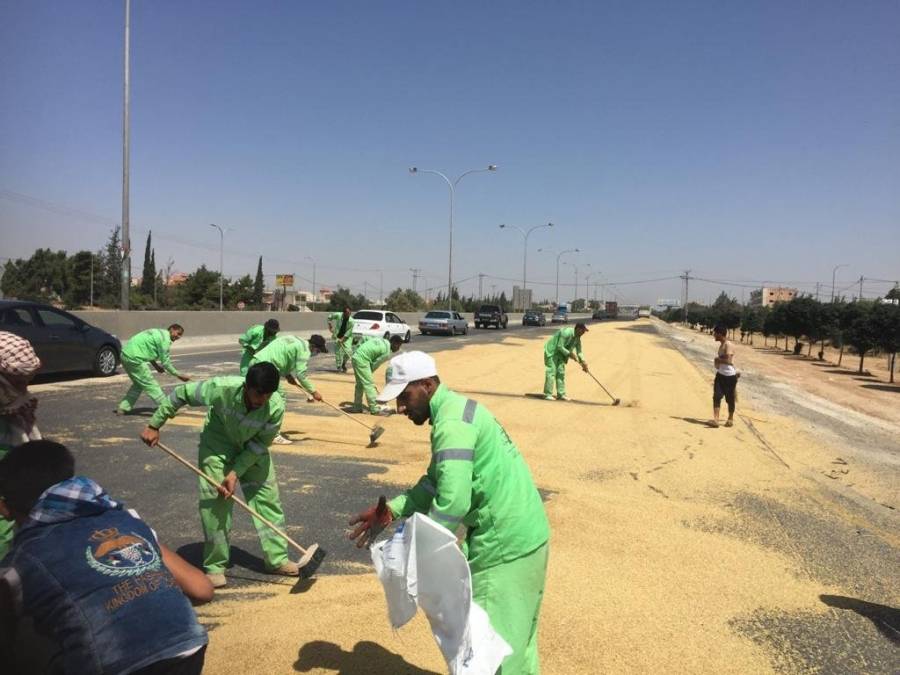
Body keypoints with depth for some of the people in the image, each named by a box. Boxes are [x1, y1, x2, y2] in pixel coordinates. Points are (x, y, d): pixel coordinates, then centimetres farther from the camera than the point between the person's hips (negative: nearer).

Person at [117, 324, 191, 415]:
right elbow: (165, 362, -10)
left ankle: (123, 408, 24)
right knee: (150, 384, -6)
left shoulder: (159, 333, 18)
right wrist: (178, 375, -3)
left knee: (138, 384, 21)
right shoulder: (165, 338, -11)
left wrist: (155, 365, 18)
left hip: (125, 355, 10)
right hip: (134, 359, -10)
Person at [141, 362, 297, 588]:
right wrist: (154, 426, -16)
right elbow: (181, 394, -21)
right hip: (218, 445, -2)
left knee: (268, 498, 0)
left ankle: (277, 558, 13)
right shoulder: (222, 388, -36)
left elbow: (260, 444, -19)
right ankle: (214, 566, 8)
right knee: (214, 504, -7)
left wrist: (235, 474, -24)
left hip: (252, 450, 2)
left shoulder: (276, 407, -31)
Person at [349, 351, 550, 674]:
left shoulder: (451, 424, -21)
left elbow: (453, 501, -29)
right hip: (525, 536, 10)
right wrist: (391, 510, 7)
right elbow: (437, 481, 15)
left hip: (505, 547, -10)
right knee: (515, 638, 23)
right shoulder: (458, 408, 11)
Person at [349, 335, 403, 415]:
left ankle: (357, 407, 24)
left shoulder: (382, 340, 15)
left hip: (356, 357, 10)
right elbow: (375, 364, -4)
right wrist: (368, 373, 9)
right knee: (369, 384, -6)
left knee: (360, 383, 18)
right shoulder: (387, 352, -9)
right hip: (362, 360, -10)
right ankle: (375, 409, -4)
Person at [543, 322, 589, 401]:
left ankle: (561, 394, 10)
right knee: (551, 372, -12)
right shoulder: (566, 332, -26)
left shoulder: (577, 338, 2)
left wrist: (583, 362, -5)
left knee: (561, 373, 6)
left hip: (560, 354, 9)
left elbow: (579, 351, 7)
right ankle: (548, 394, -10)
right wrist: (570, 354, -22)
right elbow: (560, 346, -26)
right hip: (551, 351, -9)